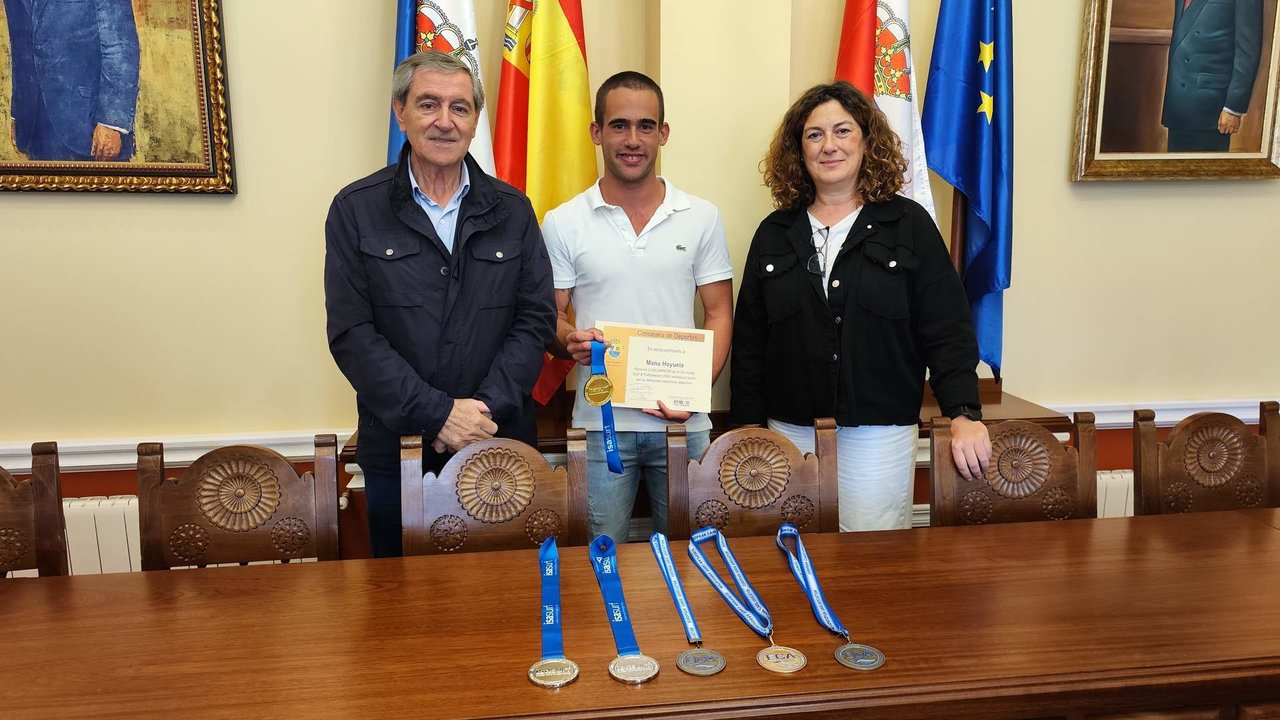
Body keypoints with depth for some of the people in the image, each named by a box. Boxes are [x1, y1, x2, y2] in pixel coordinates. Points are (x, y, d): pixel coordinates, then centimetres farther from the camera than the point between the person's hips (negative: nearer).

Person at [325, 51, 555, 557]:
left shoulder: (512, 210, 5)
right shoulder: (356, 210, -1)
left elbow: (536, 320, 1)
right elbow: (351, 334, -7)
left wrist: (487, 409, -13)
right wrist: (438, 415, -15)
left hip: (501, 444, 2)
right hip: (396, 452, -1)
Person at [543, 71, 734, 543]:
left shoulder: (702, 217, 3)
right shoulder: (562, 223, 1)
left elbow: (719, 314, 5)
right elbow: (549, 316, 5)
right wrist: (569, 340, -18)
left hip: (683, 422, 1)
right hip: (600, 422, -1)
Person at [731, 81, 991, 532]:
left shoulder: (909, 225, 1)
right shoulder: (775, 233, 7)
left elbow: (948, 331, -2)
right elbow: (749, 340, 8)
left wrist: (965, 414, -13)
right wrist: (748, 426, 3)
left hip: (879, 437, -2)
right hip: (790, 432, 2)